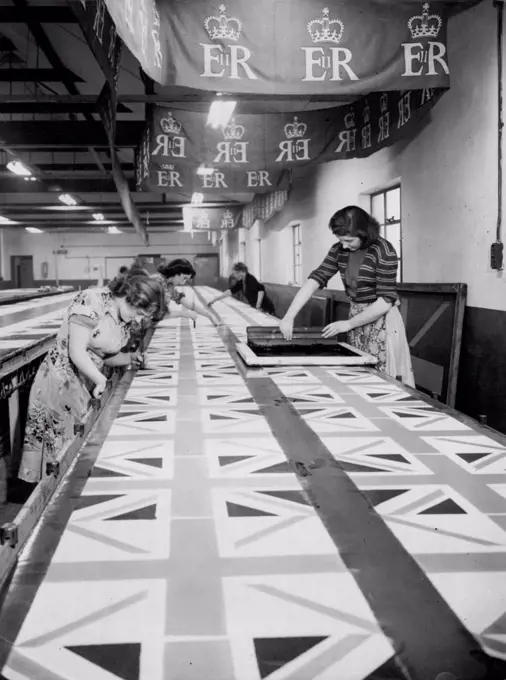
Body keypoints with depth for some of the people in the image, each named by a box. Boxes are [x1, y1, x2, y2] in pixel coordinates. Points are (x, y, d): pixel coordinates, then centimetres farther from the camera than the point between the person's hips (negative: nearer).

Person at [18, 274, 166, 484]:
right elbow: (77, 352, -24)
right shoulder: (91, 302, -21)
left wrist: (131, 358, -5)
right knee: (63, 442, 0)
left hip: (87, 385, 8)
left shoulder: (123, 319, 3)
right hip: (61, 382, -8)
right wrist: (100, 379, -32)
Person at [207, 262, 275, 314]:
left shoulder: (250, 279, -18)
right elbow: (230, 291, 8)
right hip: (255, 308, 9)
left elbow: (261, 289, -30)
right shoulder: (241, 282, 8)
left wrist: (258, 306, -29)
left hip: (265, 308, -9)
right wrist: (214, 300, 5)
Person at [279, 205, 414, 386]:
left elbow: (386, 300, -20)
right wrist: (289, 316, -19)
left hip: (381, 320, -6)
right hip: (357, 317, 6)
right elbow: (316, 279, -7)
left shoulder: (383, 251, -19)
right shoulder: (339, 250, -2)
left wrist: (348, 324, -19)